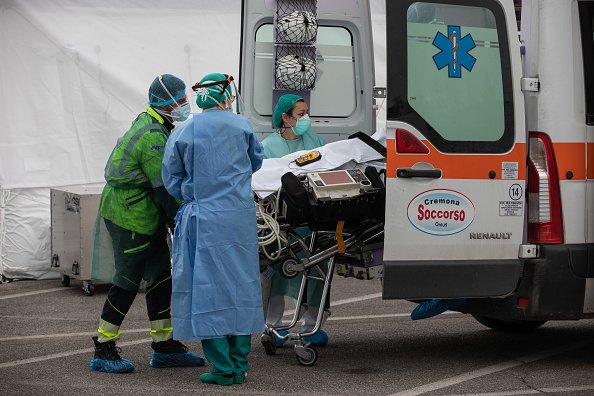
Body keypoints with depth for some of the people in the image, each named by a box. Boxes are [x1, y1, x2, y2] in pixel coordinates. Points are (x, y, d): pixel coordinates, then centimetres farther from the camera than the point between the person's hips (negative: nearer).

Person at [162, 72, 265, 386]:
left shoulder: (182, 133, -2)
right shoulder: (240, 126, 3)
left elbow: (172, 182, 3)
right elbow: (256, 161, 19)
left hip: (203, 220, -2)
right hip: (241, 217, 2)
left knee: (208, 288, 1)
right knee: (240, 284, 10)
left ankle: (223, 368, -2)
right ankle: (239, 365, 13)